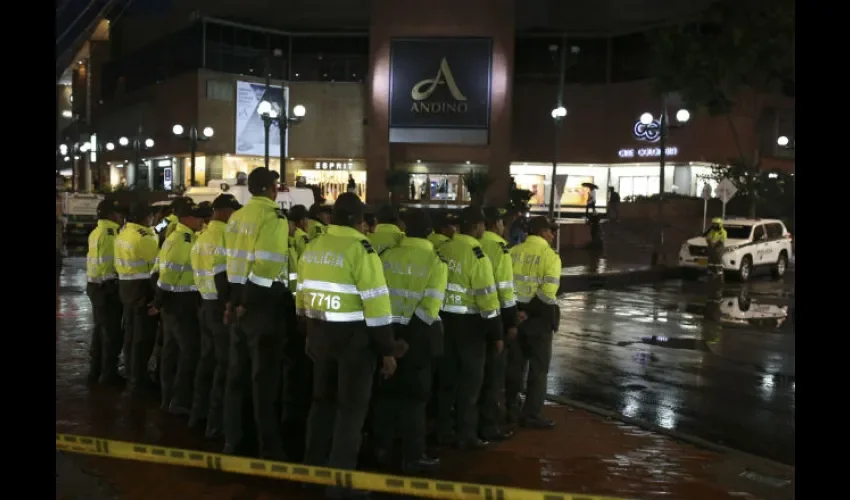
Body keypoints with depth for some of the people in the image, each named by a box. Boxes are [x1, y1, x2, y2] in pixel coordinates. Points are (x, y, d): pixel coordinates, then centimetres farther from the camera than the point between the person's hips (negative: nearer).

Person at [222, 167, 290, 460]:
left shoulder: (237, 218, 11)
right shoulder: (273, 218, -13)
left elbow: (233, 260, 7)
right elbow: (267, 264, -21)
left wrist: (235, 299, 6)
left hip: (241, 300, 7)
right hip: (264, 302, -7)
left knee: (237, 371, 14)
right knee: (264, 375, -3)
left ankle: (232, 438, 22)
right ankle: (269, 446, 3)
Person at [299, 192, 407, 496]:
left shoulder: (311, 249, 6)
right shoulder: (360, 249, -17)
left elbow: (302, 296, 14)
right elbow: (376, 303, -18)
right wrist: (387, 350, -12)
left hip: (319, 333, 7)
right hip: (353, 336, -7)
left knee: (323, 399, 20)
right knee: (351, 406, 4)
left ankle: (313, 468, 30)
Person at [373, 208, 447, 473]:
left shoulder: (386, 256, -2)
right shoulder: (436, 261, -10)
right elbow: (430, 306, -14)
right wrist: (419, 331, 2)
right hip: (416, 334, -3)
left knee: (386, 390, 17)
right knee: (413, 394, 8)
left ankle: (381, 447, 27)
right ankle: (412, 456, 12)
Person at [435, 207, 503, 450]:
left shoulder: (443, 249, 1)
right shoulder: (476, 254, -17)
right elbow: (486, 297, -17)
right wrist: (496, 333, -10)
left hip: (445, 318, 6)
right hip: (469, 323, -6)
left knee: (447, 376, 15)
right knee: (470, 380, 5)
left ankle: (444, 431, 23)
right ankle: (466, 436, 9)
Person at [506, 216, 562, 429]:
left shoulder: (513, 252, 4)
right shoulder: (550, 256, -10)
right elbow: (547, 292, -19)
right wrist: (529, 310, -9)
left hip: (515, 314, 5)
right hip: (539, 317, -5)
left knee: (514, 364, 16)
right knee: (538, 368, 6)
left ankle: (511, 409, 24)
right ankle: (531, 415, 8)